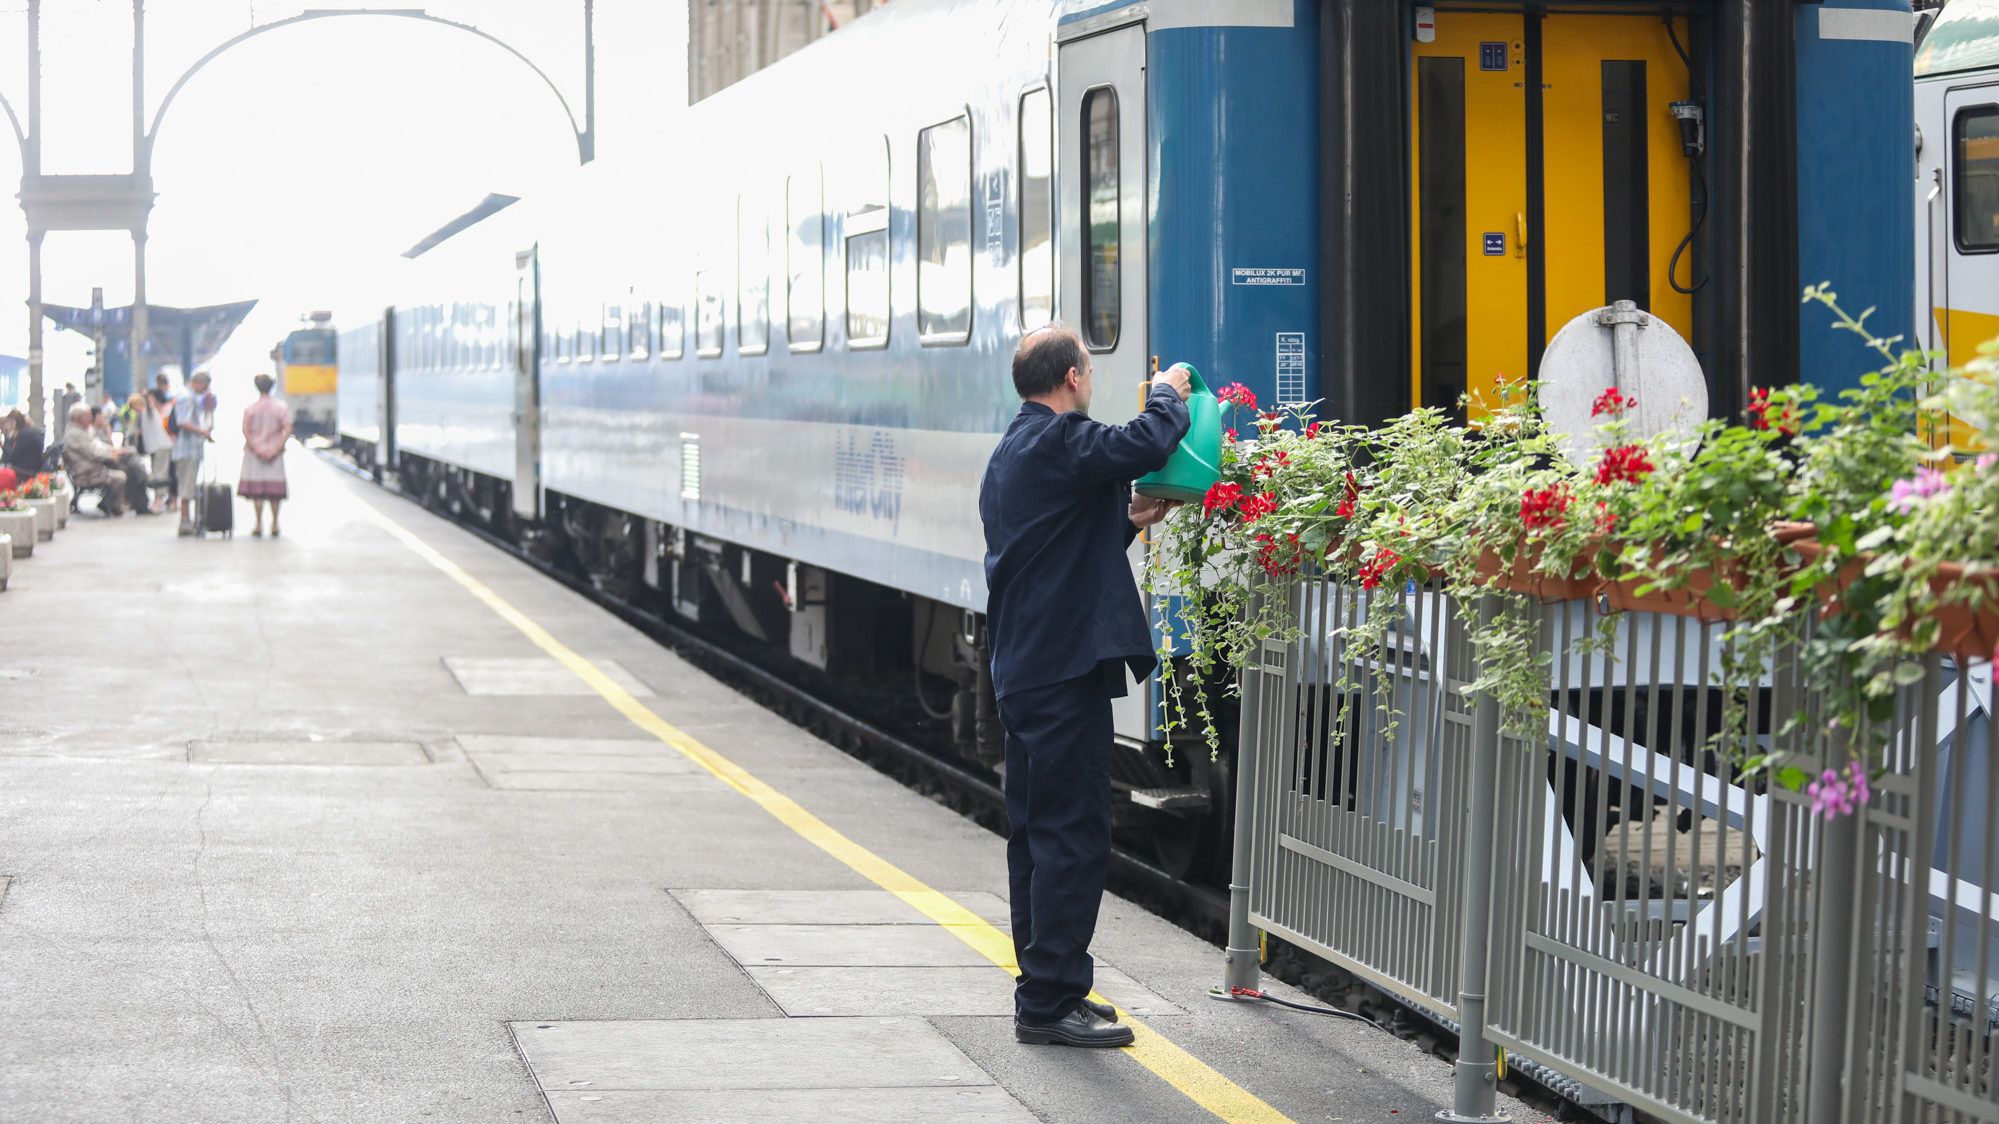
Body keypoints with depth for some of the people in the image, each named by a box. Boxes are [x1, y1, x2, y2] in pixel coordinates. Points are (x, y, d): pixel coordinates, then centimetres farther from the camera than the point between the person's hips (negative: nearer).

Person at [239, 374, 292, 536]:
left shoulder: (250, 408, -3)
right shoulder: (282, 407, -1)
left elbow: (246, 430, -12)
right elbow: (288, 430, -10)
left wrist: (256, 449, -12)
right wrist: (277, 448, -10)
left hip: (255, 452, -1)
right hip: (275, 453, 1)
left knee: (257, 489, 2)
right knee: (275, 491, 6)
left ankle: (259, 524, -2)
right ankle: (274, 524, 6)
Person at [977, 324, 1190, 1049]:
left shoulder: (1011, 453, 18)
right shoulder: (1058, 440, -13)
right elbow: (1145, 446, -28)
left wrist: (1128, 522, 16)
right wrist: (1168, 394, -8)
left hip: (1022, 670, 11)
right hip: (1066, 670, -11)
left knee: (1039, 831, 15)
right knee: (1074, 834, -7)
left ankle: (1046, 988, 23)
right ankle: (1048, 1003, -5)